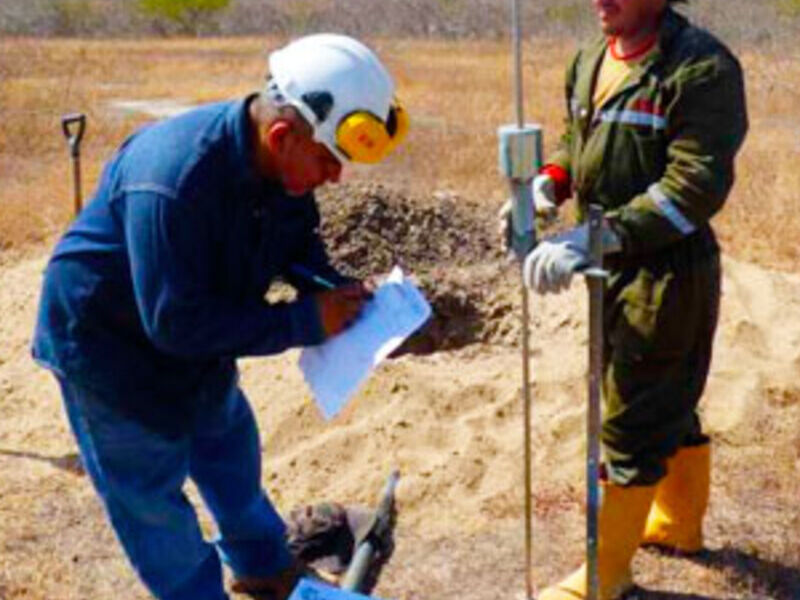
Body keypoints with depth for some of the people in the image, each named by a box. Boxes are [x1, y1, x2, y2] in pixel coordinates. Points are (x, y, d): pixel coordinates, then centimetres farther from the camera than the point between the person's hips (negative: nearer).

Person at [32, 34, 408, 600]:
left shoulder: (279, 161, -16)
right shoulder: (175, 179, -41)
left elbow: (298, 239, 4)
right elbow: (175, 324, -36)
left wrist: (334, 289, -17)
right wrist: (305, 321, -34)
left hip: (194, 330, 8)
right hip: (109, 343, -8)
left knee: (232, 450, 23)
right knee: (150, 491, 5)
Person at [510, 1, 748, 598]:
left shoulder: (701, 67, -19)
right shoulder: (591, 61, 6)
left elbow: (697, 186, -26)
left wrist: (597, 237, -33)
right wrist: (548, 184, -3)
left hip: (669, 271, -8)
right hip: (612, 266, 8)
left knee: (634, 423, 1)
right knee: (668, 405, 24)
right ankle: (681, 522, 43)